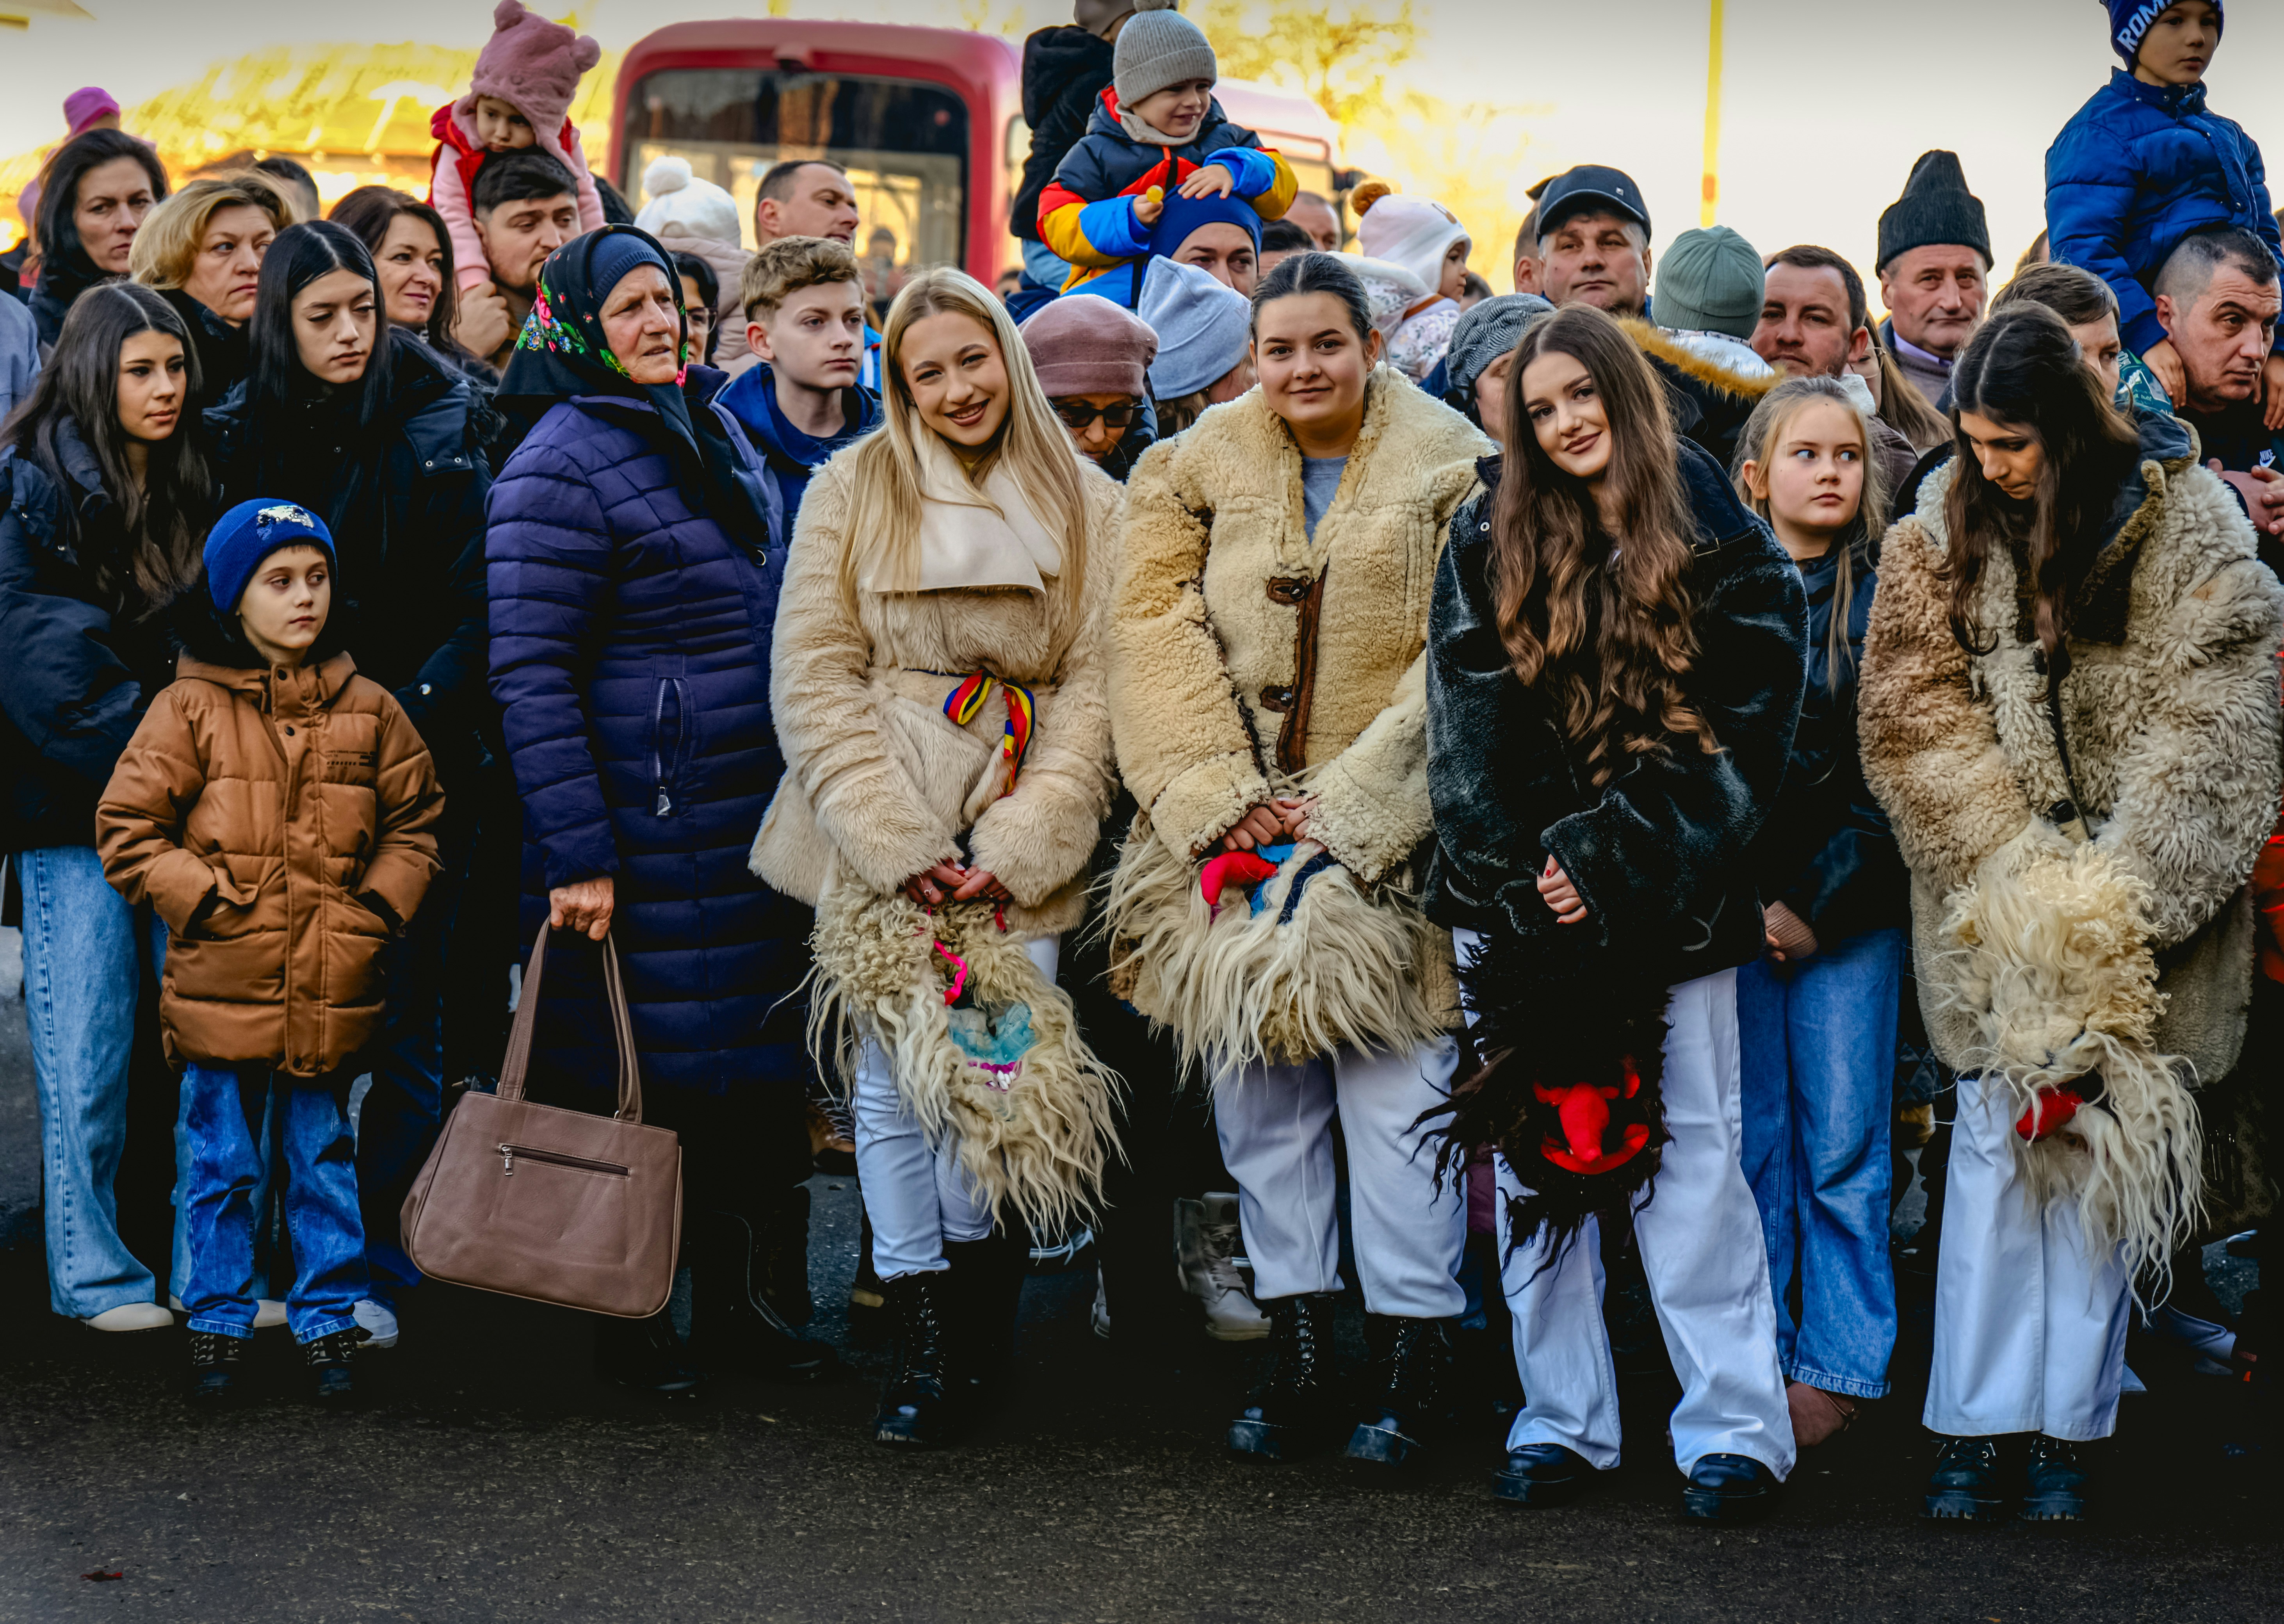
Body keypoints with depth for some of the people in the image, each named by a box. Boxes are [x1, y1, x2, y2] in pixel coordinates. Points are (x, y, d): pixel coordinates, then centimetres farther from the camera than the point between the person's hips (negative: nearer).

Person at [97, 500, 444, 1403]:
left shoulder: (367, 711, 5)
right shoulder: (189, 709, -4)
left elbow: (416, 816, 14)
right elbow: (126, 828, -2)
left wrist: (380, 905, 0)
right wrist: (206, 900, -11)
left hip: (332, 991, 2)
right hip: (221, 988, -2)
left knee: (324, 1163, 10)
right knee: (222, 1169, 7)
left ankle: (327, 1321, 21)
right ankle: (218, 1325, 18)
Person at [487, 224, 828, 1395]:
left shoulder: (714, 430, 14)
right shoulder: (561, 466, -12)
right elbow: (528, 673, -16)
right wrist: (575, 852, -20)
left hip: (755, 821, 8)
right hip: (642, 835, -8)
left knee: (753, 1068, 10)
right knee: (639, 1075, 0)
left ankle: (735, 1298, 21)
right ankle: (626, 1316, 12)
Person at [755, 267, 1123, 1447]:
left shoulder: (1087, 509, 9)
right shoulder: (852, 491, 6)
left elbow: (1093, 688, 5)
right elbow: (814, 676, 0)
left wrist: (1019, 843, -7)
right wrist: (897, 842, -9)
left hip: (1023, 836, 1)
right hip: (874, 828, 0)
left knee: (1001, 1071, -9)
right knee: (892, 1079, -5)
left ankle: (977, 1298, 10)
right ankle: (924, 1337, 5)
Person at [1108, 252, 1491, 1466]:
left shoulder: (1452, 467, 0)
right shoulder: (1198, 466, 9)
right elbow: (1155, 631, 2)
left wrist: (1351, 802, -11)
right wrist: (1222, 795, -9)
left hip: (1387, 837, -3)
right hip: (1230, 832, 3)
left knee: (1395, 1084, -6)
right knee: (1254, 1082, 4)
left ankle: (1411, 1354, 2)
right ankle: (1296, 1349, 12)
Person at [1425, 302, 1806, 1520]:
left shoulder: (1723, 545, 2)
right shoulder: (1491, 539, 9)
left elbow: (1737, 735, -4)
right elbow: (1469, 721, 4)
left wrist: (1611, 858, -11)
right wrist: (1519, 871, -8)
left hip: (1668, 899, -2)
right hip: (1516, 897, 3)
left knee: (1693, 1147, -5)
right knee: (1532, 1147, 1)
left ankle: (1733, 1427, -1)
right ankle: (1562, 1421, 8)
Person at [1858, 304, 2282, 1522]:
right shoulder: (1939, 535, 2)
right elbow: (1918, 726, -2)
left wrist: (2109, 894, -14)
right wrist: (2028, 878, -13)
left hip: (2142, 907, -1)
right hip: (1994, 904, 1)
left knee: (2111, 1146, 0)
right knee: (1998, 1137, -3)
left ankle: (2067, 1428, 6)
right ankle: (1976, 1425, 1)